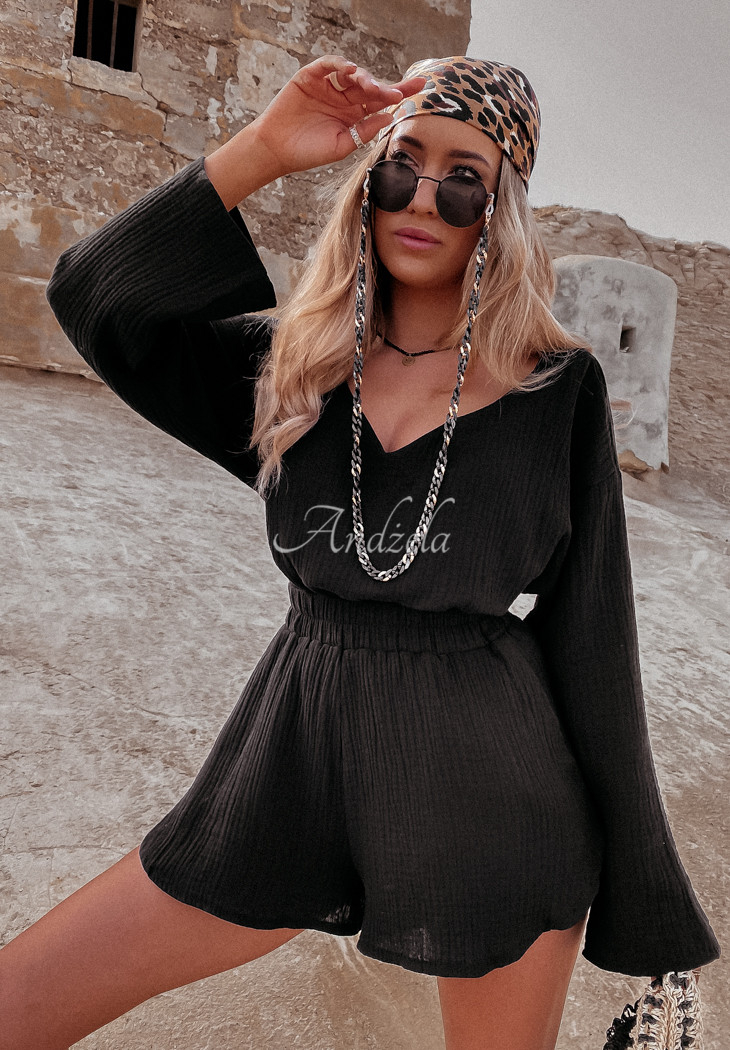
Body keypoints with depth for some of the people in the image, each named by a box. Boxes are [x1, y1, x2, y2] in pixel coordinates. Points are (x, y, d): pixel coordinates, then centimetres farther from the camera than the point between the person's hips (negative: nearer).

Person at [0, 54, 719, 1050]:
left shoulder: (558, 385, -5)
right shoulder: (298, 362, 3)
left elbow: (591, 626, -3)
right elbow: (97, 296, -5)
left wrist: (632, 874, 2)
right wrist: (261, 150, -13)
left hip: (485, 783, -2)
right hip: (301, 756, 3)